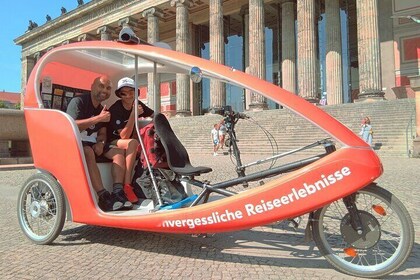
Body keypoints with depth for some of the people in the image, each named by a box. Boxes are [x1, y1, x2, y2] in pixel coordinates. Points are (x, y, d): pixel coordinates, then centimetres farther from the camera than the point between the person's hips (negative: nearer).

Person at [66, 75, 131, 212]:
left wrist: (100, 143, -8)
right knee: (88, 152, -38)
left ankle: (117, 192, -25)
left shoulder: (103, 109, 16)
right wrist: (98, 118, -22)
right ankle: (103, 197, -41)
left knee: (119, 151, -11)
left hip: (94, 144, 8)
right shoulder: (78, 102, -7)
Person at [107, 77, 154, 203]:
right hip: (112, 143, -6)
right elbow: (124, 136, -27)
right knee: (133, 143, -36)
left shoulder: (137, 104, -2)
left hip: (126, 141, 6)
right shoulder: (115, 109, -20)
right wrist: (134, 114, -34)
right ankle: (127, 186, -38)